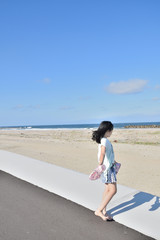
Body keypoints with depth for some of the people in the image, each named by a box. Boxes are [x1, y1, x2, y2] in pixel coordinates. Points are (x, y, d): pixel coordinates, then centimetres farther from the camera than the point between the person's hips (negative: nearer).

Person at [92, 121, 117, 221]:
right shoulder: (104, 140, -20)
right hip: (107, 168, -9)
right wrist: (101, 165, -49)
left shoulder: (104, 140, 11)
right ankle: (99, 211, 0)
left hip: (110, 167, 9)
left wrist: (113, 161, 40)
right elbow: (102, 151, -40)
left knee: (108, 190, 12)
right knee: (113, 190, -6)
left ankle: (103, 211, 20)